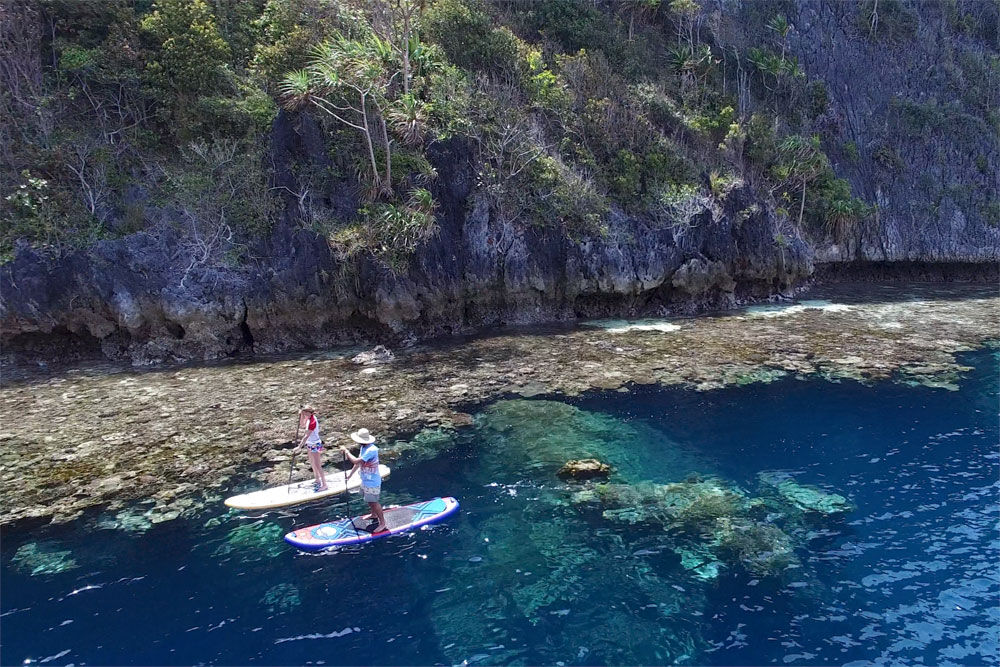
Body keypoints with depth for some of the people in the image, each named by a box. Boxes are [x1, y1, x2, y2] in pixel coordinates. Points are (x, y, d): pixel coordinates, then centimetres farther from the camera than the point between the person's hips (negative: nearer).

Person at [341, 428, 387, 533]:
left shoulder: (371, 450, -32)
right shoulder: (363, 447, 1)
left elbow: (356, 461, -35)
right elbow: (358, 463, 12)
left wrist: (346, 451, -24)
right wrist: (350, 474, 15)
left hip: (372, 482, -10)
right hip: (365, 480, 10)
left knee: (373, 502, -3)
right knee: (369, 500, 26)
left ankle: (382, 524, 6)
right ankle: (374, 515, 48)